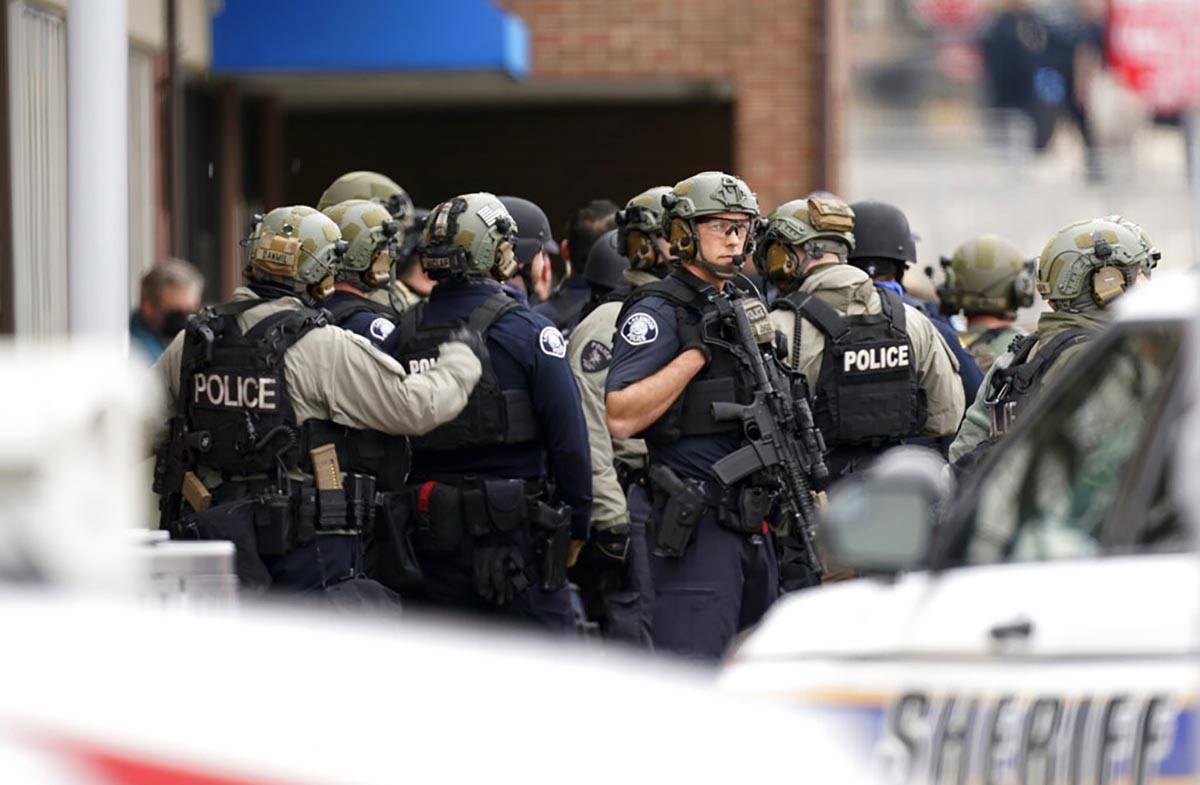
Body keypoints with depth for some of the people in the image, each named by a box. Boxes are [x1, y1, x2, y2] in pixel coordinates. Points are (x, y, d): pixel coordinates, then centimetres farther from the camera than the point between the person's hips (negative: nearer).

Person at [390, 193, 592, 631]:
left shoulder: (405, 332, 5)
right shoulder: (526, 331, -9)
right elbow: (568, 435, -10)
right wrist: (577, 523, 1)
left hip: (433, 531, 5)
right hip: (514, 527, -5)